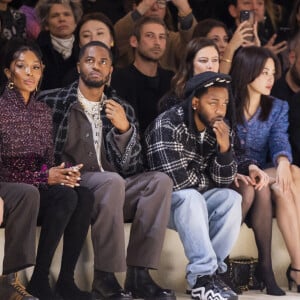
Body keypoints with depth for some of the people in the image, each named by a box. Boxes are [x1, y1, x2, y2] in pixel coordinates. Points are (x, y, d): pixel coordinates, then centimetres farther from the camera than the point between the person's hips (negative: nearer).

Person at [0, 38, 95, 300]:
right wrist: (45, 177, -18)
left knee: (84, 196, -25)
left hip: (42, 187, 6)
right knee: (66, 197, -32)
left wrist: (62, 173, -8)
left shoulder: (43, 111, 14)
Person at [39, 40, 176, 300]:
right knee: (112, 181, -34)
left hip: (113, 188, 5)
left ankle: (138, 275, -27)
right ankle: (104, 278, -30)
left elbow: (130, 168, 6)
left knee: (160, 181, -20)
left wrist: (124, 128, -9)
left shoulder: (123, 110, 14)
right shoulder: (54, 102, 5)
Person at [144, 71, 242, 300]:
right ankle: (203, 276, -32)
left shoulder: (221, 128, -1)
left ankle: (207, 271, -17)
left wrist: (225, 148, -20)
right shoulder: (167, 126, -22)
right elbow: (177, 180, -30)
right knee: (191, 197, -34)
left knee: (231, 199, -20)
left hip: (197, 198, 6)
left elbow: (224, 180, -2)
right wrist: (205, 181, -10)